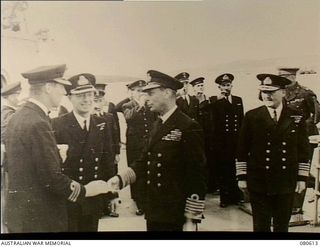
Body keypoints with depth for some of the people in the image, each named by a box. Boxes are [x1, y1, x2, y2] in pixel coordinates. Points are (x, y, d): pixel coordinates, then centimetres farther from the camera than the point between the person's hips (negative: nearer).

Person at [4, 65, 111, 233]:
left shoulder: (18, 117, 7)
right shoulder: (38, 124, -21)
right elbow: (52, 178, -22)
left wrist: (56, 155, 10)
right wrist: (85, 191, -10)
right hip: (38, 218, -9)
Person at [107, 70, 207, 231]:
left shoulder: (189, 127, -14)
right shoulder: (157, 125, 10)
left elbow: (196, 178, -14)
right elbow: (145, 161, 10)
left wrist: (191, 220, -13)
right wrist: (120, 179, -6)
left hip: (176, 216, -7)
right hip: (153, 212, 7)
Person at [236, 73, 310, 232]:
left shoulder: (297, 118, 2)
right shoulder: (251, 117, -2)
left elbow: (303, 150, 6)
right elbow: (242, 150, 0)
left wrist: (302, 178, 4)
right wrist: (242, 177, -2)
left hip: (287, 184, 1)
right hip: (259, 183, -1)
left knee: (282, 226, 14)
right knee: (261, 226, 7)